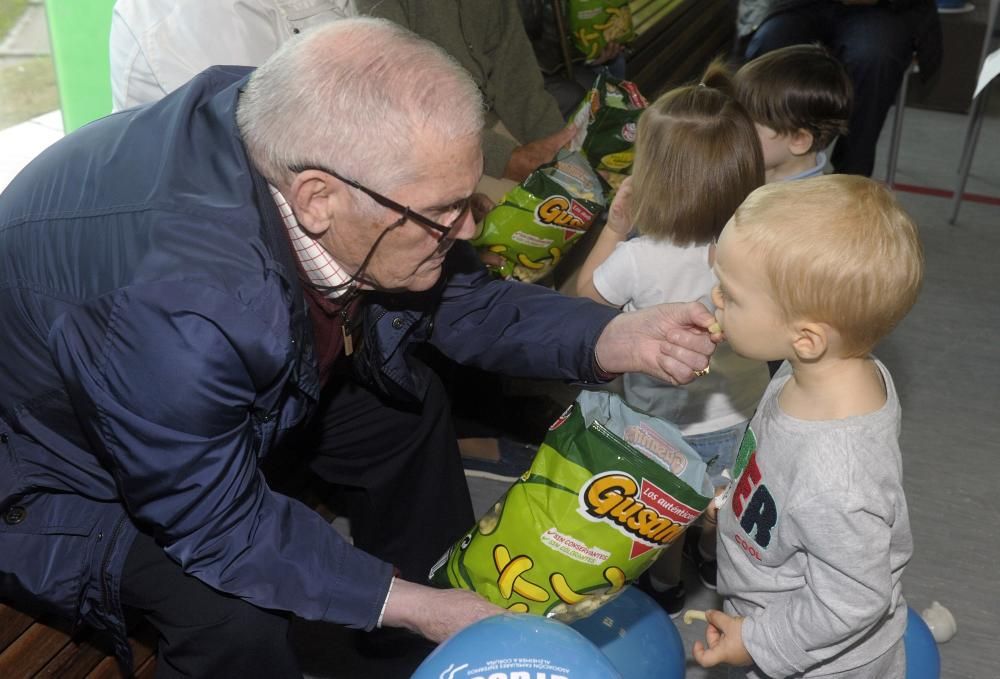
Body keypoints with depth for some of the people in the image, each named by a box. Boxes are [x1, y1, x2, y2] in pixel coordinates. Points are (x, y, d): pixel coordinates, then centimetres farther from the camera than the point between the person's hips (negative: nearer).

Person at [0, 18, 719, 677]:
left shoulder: (316, 145, -23)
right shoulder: (170, 313, -44)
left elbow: (462, 298, -8)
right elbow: (218, 523, -28)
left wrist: (619, 338, -22)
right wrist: (408, 606, -21)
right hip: (66, 457, -6)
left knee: (408, 401, 4)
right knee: (239, 620, -27)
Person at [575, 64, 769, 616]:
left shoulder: (638, 260, -34)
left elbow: (586, 294, -11)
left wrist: (615, 225, -9)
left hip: (666, 423, -3)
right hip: (741, 413, 4)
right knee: (723, 504, 33)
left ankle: (664, 584, 52)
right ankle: (714, 559, 61)